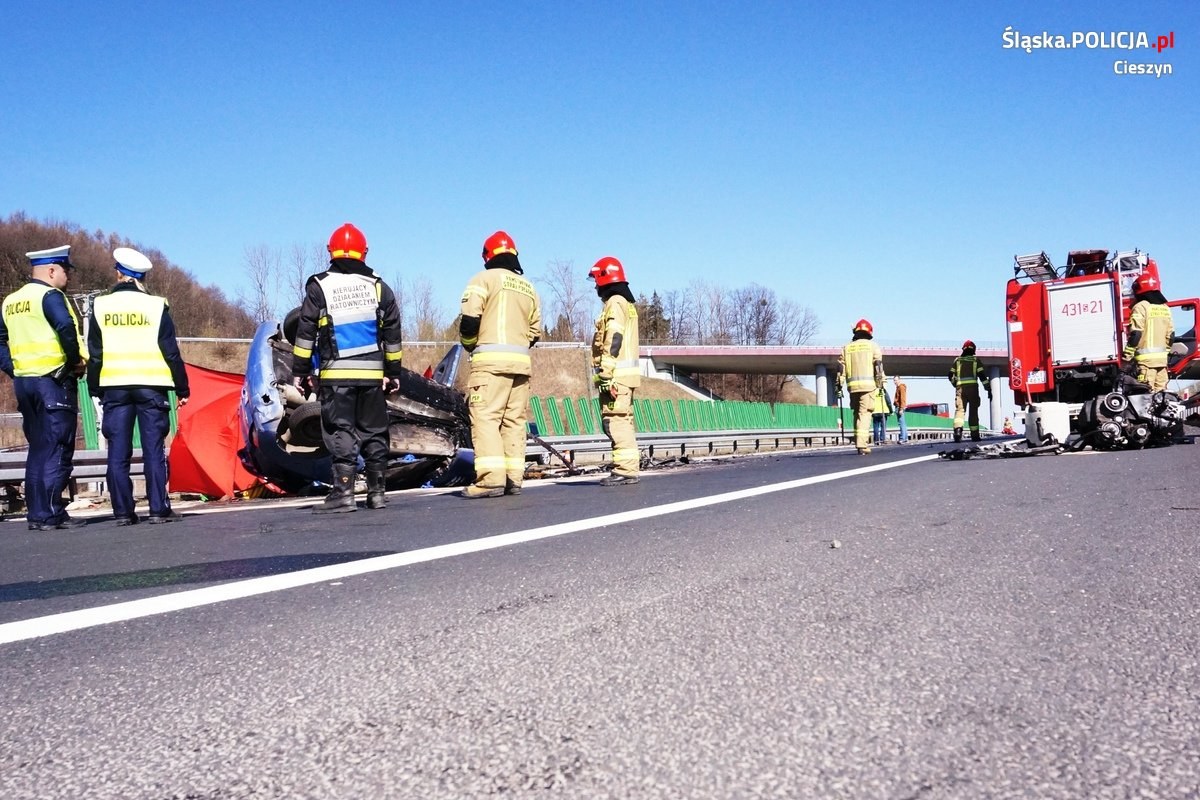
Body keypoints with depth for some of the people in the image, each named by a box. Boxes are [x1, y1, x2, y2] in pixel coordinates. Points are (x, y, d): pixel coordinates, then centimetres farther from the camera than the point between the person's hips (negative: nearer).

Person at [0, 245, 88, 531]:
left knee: (38, 448, 15)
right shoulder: (50, 296, -10)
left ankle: (35, 513, 18)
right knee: (57, 449, -4)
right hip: (53, 380, -8)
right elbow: (66, 328, -26)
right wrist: (76, 360, -14)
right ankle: (49, 514, -5)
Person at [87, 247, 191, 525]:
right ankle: (158, 509, -1)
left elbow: (94, 353, 6)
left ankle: (123, 511, 5)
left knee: (118, 452, 5)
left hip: (114, 386, 2)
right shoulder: (156, 306, -2)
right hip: (151, 386, -1)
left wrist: (95, 388, 14)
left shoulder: (100, 306, 4)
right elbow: (171, 352, -1)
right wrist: (182, 389, 5)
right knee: (154, 450, 1)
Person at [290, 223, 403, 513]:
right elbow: (392, 335, 10)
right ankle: (377, 492, 11)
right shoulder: (379, 287, 9)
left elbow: (306, 332, -2)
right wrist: (393, 372, 15)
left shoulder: (319, 287, 1)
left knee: (341, 432, -3)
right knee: (374, 432, 9)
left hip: (335, 374, -3)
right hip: (372, 373, 3)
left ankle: (343, 493, -9)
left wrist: (299, 370, 3)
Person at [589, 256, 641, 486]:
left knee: (616, 422, -11)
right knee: (623, 422, 12)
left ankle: (624, 470, -13)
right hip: (625, 375, 10)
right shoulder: (627, 303, 22)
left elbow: (612, 342, -18)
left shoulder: (615, 303, -9)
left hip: (616, 375, -10)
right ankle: (628, 468, 14)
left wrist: (606, 375, -21)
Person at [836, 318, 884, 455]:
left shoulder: (846, 348, 15)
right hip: (868, 384, -3)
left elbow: (841, 368, 9)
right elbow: (878, 365, -4)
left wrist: (839, 386, 10)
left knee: (857, 413, 15)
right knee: (865, 413, -6)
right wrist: (880, 383, -3)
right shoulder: (872, 346, 7)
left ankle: (859, 442, 15)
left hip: (852, 385, 3)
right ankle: (862, 444, -16)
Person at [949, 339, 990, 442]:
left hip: (960, 388, 1)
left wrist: (955, 385, 30)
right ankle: (975, 435, 9)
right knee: (973, 412, 7)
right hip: (973, 387, -1)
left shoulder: (957, 360, 13)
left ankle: (958, 430, -31)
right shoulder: (976, 360, 8)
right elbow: (982, 375, 0)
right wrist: (988, 389, 2)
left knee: (960, 410, -7)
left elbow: (951, 376, 12)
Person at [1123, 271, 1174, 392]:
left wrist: (1127, 356, -9)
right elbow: (1171, 335, 17)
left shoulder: (1141, 307, -8)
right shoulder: (1166, 308, 15)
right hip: (1162, 357, 7)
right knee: (1161, 391, 10)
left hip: (1146, 358, -7)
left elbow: (1135, 334, -13)